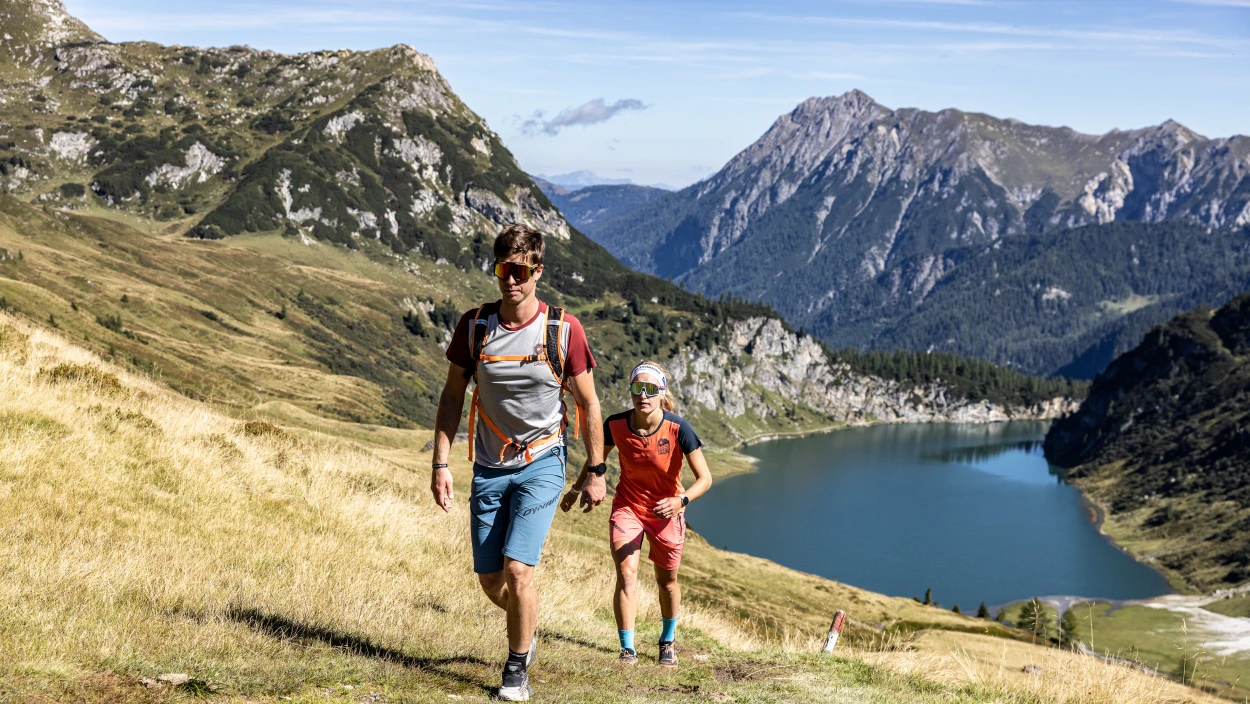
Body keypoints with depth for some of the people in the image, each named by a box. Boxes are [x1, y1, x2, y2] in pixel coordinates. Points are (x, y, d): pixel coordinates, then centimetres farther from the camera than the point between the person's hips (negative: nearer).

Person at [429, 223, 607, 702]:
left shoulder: (564, 330, -11)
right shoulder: (474, 325, -5)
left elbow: (588, 404, -1)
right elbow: (452, 396, 4)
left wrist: (596, 472, 2)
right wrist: (440, 464, -2)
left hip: (541, 464, -3)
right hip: (489, 467, 3)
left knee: (518, 568, -16)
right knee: (490, 580, 6)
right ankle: (527, 627, 39)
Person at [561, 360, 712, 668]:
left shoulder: (678, 429, -27)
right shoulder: (615, 425, -20)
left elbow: (704, 478, -23)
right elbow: (597, 457, 3)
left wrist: (681, 501, -40)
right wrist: (577, 488, 11)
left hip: (666, 512, -1)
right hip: (627, 507, 1)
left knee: (667, 581, 15)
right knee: (626, 574, -16)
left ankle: (668, 641, 40)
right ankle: (627, 650, -10)